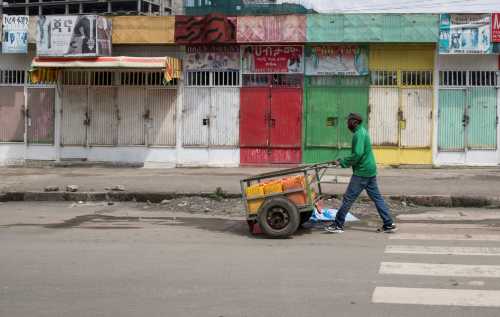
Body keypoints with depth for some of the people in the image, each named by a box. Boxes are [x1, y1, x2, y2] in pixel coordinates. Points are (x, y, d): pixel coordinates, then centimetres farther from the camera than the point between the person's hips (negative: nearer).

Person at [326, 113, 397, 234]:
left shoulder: (359, 134, -15)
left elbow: (357, 154, -24)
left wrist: (343, 162, -13)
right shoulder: (363, 131, 16)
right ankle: (388, 224, 10)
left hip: (361, 172, -10)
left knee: (348, 198, -4)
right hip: (370, 171, 10)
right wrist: (344, 161, 14)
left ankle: (338, 225, 1)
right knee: (377, 197, 10)